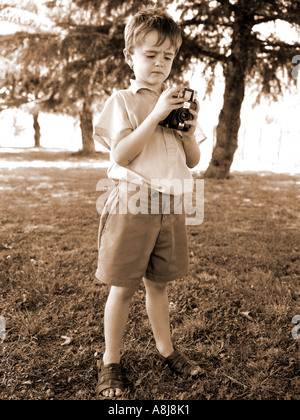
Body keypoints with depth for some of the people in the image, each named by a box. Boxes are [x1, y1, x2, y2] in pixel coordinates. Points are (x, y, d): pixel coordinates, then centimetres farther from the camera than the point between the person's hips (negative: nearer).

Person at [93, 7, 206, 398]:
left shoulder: (176, 102, 14)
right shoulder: (123, 101, -1)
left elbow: (193, 160, 14)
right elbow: (121, 155, -14)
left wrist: (190, 130, -4)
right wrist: (155, 115, -18)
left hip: (170, 204, 5)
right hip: (132, 204, -4)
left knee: (159, 282, 15)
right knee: (124, 287, 3)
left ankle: (166, 349, 33)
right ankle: (110, 362, 22)